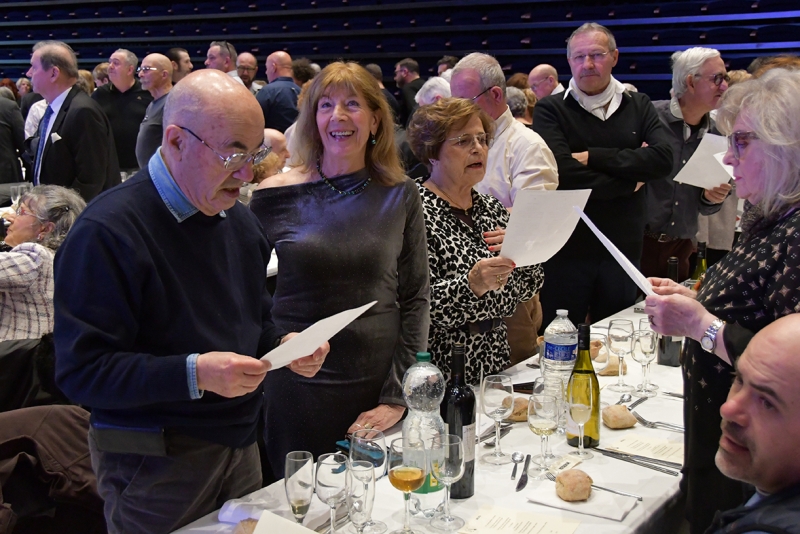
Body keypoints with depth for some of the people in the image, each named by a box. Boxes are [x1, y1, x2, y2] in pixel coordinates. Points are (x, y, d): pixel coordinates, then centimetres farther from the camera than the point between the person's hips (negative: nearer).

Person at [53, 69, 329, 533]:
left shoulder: (239, 220, 7)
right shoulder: (107, 232, -18)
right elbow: (81, 370, -20)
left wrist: (284, 344, -3)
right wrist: (193, 373, -30)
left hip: (240, 445, 7)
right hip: (155, 467, -6)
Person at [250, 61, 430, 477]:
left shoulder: (401, 197, 0)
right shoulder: (276, 195, -3)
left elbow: (415, 299, 0)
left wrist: (397, 397, -5)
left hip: (376, 387, 1)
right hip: (296, 390, -1)